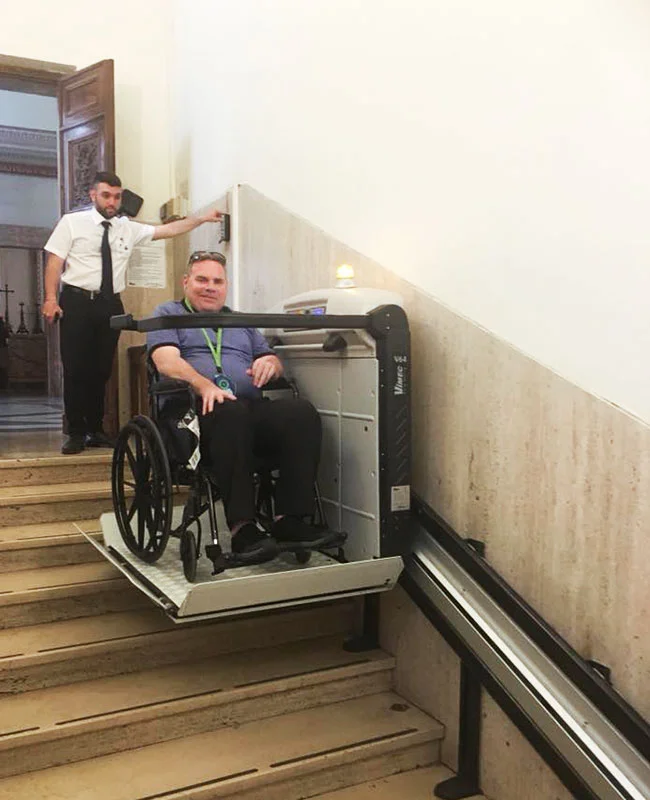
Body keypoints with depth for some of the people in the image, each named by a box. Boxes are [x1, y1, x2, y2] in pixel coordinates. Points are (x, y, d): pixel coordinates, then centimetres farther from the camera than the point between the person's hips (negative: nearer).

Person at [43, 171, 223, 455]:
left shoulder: (128, 228, 11)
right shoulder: (72, 222, 1)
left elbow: (166, 230, 11)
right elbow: (54, 261, -3)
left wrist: (202, 219, 5)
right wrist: (51, 299, -12)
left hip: (111, 305, 4)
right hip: (77, 302, -3)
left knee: (102, 369, 7)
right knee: (75, 369, -3)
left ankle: (95, 430, 19)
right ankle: (76, 433, 6)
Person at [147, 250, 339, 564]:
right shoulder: (168, 314, 20)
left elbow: (275, 363, 26)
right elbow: (166, 361, 0)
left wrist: (269, 364, -1)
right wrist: (204, 385, -20)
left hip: (252, 408, 4)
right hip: (194, 409, -4)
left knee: (301, 411, -28)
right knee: (231, 413, -40)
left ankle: (290, 521, -31)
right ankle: (242, 528, -41)